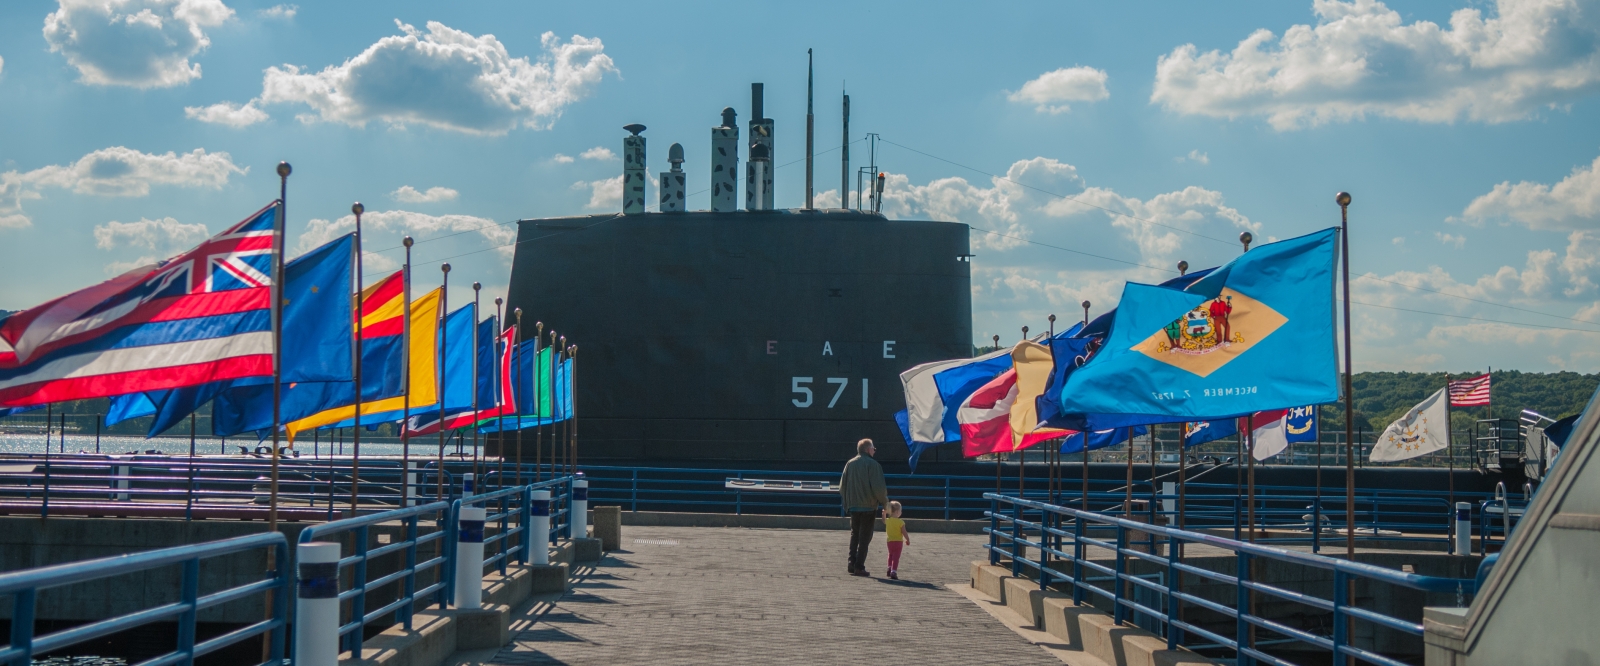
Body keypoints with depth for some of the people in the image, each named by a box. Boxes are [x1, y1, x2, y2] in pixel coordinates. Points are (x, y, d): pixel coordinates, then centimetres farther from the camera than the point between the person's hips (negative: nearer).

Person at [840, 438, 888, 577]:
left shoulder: (850, 464, 6)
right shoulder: (873, 464, -10)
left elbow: (842, 486, 7)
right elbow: (878, 487, -16)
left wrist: (847, 504, 16)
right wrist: (884, 500, 0)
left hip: (853, 506, 5)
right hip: (869, 506, -5)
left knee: (854, 535, 15)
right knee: (865, 537, 0)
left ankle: (852, 565, 11)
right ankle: (859, 566, -5)